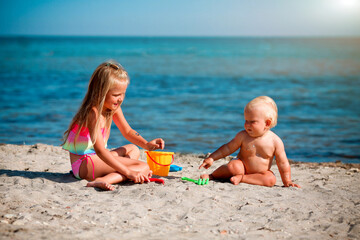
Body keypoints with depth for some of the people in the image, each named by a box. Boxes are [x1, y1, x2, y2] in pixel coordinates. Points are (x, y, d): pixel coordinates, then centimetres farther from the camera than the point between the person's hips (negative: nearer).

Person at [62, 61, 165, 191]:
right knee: (144, 168, -16)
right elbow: (100, 150, -28)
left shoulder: (114, 108, 4)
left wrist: (146, 144, -1)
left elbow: (127, 131, 18)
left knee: (133, 149, 27)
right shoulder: (93, 113, -23)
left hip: (96, 158, 10)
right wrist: (128, 172, -30)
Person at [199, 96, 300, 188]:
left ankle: (241, 178, -23)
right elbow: (228, 148, -3)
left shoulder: (275, 141, -15)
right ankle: (213, 175, -7)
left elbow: (282, 163, -7)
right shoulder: (243, 136, -13)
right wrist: (212, 158, -10)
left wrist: (287, 181, -9)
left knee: (271, 180, -29)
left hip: (261, 172, 1)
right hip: (242, 166, -1)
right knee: (233, 166, -32)